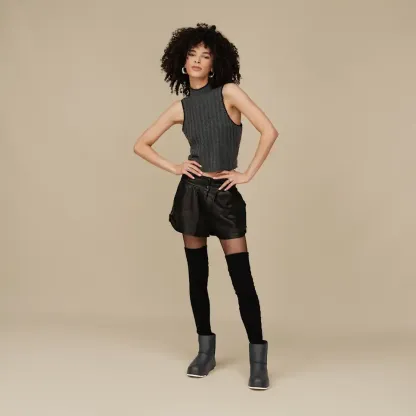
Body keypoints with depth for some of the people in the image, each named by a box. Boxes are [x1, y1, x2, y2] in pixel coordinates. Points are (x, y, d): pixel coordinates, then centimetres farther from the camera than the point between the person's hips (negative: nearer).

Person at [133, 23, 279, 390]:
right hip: (192, 192, 3)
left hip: (225, 194, -3)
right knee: (197, 276, 9)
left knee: (242, 279, -4)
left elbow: (269, 131, -12)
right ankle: (206, 350, 23)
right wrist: (174, 168, 0)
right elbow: (141, 145, 12)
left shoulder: (228, 92, -4)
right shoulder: (180, 108, 6)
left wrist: (249, 174, -10)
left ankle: (258, 360, 4)